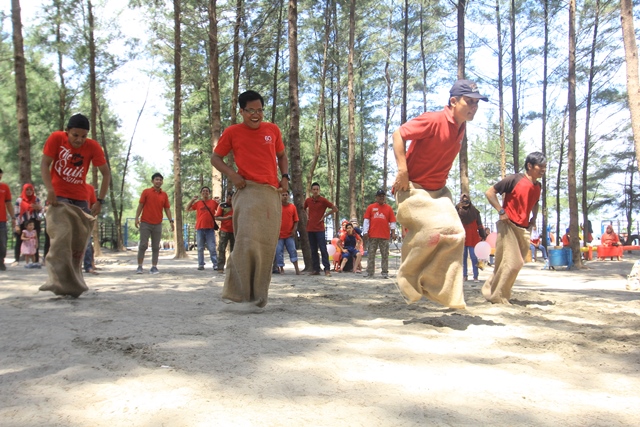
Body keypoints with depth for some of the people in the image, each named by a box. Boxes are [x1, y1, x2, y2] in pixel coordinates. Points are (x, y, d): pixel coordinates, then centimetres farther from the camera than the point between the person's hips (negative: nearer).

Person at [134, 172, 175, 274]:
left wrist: (171, 221, -1)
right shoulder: (146, 192, 2)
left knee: (156, 247, 3)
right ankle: (139, 267, 2)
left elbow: (167, 209, 8)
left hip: (158, 224, 2)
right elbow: (140, 205, 0)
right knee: (143, 245, -3)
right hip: (145, 223, -2)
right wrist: (137, 218, -10)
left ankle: (154, 267, 6)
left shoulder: (164, 195, 8)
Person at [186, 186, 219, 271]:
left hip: (210, 228, -1)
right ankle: (201, 264, 11)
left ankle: (215, 264, -2)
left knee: (212, 248, -3)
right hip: (200, 228, 2)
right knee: (200, 248, 6)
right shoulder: (198, 203, 9)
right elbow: (188, 209, 10)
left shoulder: (213, 202, 6)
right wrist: (192, 200, 2)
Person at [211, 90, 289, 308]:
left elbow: (282, 156, 23)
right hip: (248, 191, -3)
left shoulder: (273, 130, 11)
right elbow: (215, 157, 9)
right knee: (247, 241, -16)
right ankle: (237, 290, -9)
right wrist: (232, 174, -8)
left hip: (272, 192, 3)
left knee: (267, 244, 4)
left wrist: (285, 177, 5)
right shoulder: (232, 132, 4)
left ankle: (259, 292, 14)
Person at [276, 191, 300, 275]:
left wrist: (294, 230, -6)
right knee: (279, 252, 0)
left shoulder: (292, 207, 3)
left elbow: (296, 220, 6)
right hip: (279, 234, 0)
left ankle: (296, 268, 0)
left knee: (292, 250, -2)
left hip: (290, 234, 1)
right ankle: (281, 269, 9)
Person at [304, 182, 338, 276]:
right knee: (313, 250, 8)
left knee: (323, 249, -8)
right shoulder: (308, 200, 7)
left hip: (320, 229, -5)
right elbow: (304, 208, 28)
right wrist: (307, 215, 12)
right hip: (310, 229, 5)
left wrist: (325, 215, -7)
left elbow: (335, 209, -5)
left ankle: (327, 269, -7)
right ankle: (315, 269, 14)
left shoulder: (323, 200, -6)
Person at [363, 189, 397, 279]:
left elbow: (392, 221, 7)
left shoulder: (389, 208, 10)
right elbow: (366, 220, 5)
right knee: (371, 254, 3)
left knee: (385, 255, 2)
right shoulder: (370, 207, 8)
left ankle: (385, 272, 7)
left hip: (385, 236, 0)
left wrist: (393, 232, -2)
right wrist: (365, 232, -3)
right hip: (372, 235, 0)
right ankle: (369, 272, 8)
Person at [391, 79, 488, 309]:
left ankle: (442, 289, 8)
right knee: (432, 230, -20)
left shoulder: (461, 127, 6)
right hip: (413, 188, -8)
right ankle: (407, 277, 4)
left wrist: (440, 179, 15)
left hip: (438, 190, 8)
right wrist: (402, 171, -26)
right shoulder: (434, 120, -20)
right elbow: (398, 134, -21)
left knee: (455, 234, -2)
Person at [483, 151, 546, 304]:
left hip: (524, 229, 7)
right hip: (508, 226, -7)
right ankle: (497, 296, 2)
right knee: (511, 263, -11)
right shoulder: (515, 179, -11)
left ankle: (491, 288, 23)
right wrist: (501, 211, -18)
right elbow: (490, 192, -11)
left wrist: (533, 218, 16)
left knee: (517, 264, 9)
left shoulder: (538, 186, 11)